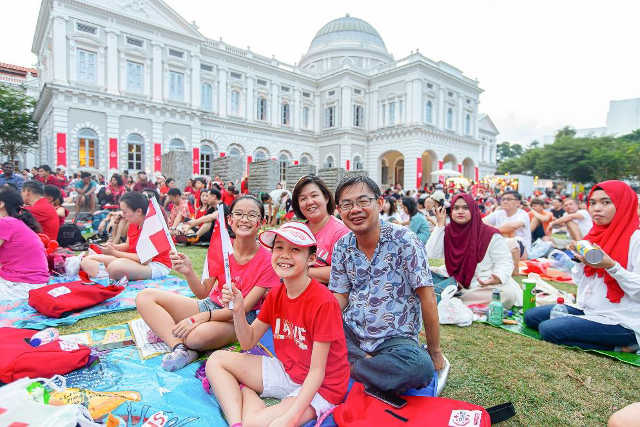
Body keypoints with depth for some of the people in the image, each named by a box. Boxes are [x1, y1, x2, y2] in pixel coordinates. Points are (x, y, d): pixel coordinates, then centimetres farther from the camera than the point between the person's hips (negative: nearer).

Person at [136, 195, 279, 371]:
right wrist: (188, 272, -22)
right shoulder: (218, 248, -3)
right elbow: (203, 293, -2)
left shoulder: (267, 261, -15)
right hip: (210, 304, 6)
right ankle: (180, 349, -21)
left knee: (198, 335, -39)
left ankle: (164, 331, -6)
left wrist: (201, 317, -24)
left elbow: (244, 308, -16)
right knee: (145, 297, -6)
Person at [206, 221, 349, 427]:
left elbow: (317, 371, -21)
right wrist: (238, 310, -14)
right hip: (284, 370, 7)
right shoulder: (275, 294, -1)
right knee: (217, 359, 1)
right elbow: (248, 342, 3)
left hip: (320, 385, -7)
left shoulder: (323, 302, -24)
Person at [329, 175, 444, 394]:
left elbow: (427, 297, -10)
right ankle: (367, 363, -8)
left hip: (395, 338, -3)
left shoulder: (403, 240, -13)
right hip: (352, 333, 3)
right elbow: (339, 298, 3)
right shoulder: (342, 247, 2)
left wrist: (435, 351, -5)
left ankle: (351, 366, -9)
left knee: (419, 366, -34)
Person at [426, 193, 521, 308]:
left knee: (508, 294, -31)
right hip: (454, 282, 2)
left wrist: (498, 277, -30)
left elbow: (505, 262, -7)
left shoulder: (491, 235, -9)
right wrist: (440, 225, -11)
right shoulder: (447, 231, 1)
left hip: (485, 284, -2)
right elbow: (432, 254, -10)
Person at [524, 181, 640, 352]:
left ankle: (618, 346, -3)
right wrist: (581, 259, -5)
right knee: (531, 316, 3)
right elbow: (579, 280, 12)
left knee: (548, 329, -20)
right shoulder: (596, 235, 9)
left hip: (620, 322, -8)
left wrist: (610, 266, -31)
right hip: (587, 309, 8)